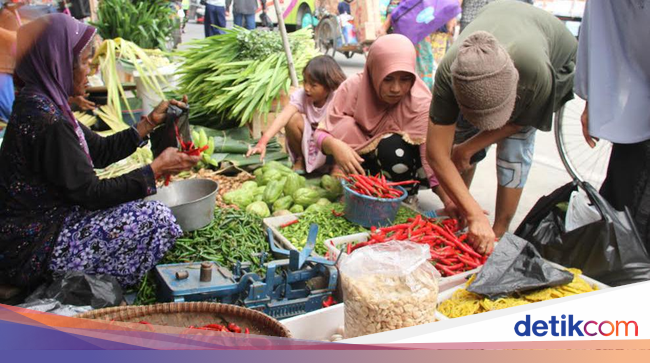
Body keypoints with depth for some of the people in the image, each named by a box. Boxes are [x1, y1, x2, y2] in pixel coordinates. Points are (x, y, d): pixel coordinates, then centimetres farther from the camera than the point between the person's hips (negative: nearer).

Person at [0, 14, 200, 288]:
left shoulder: (41, 102, 5)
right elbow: (90, 194, -22)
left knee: (140, 206, 18)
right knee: (158, 220, -13)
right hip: (33, 247, -10)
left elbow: (101, 151, 11)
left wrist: (150, 122, 9)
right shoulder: (47, 121, -26)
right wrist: (157, 169, -16)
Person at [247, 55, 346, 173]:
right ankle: (300, 159, -2)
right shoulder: (300, 95, -19)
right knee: (294, 119, -26)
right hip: (307, 142, 2)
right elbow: (283, 117, -33)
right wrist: (263, 141, -45)